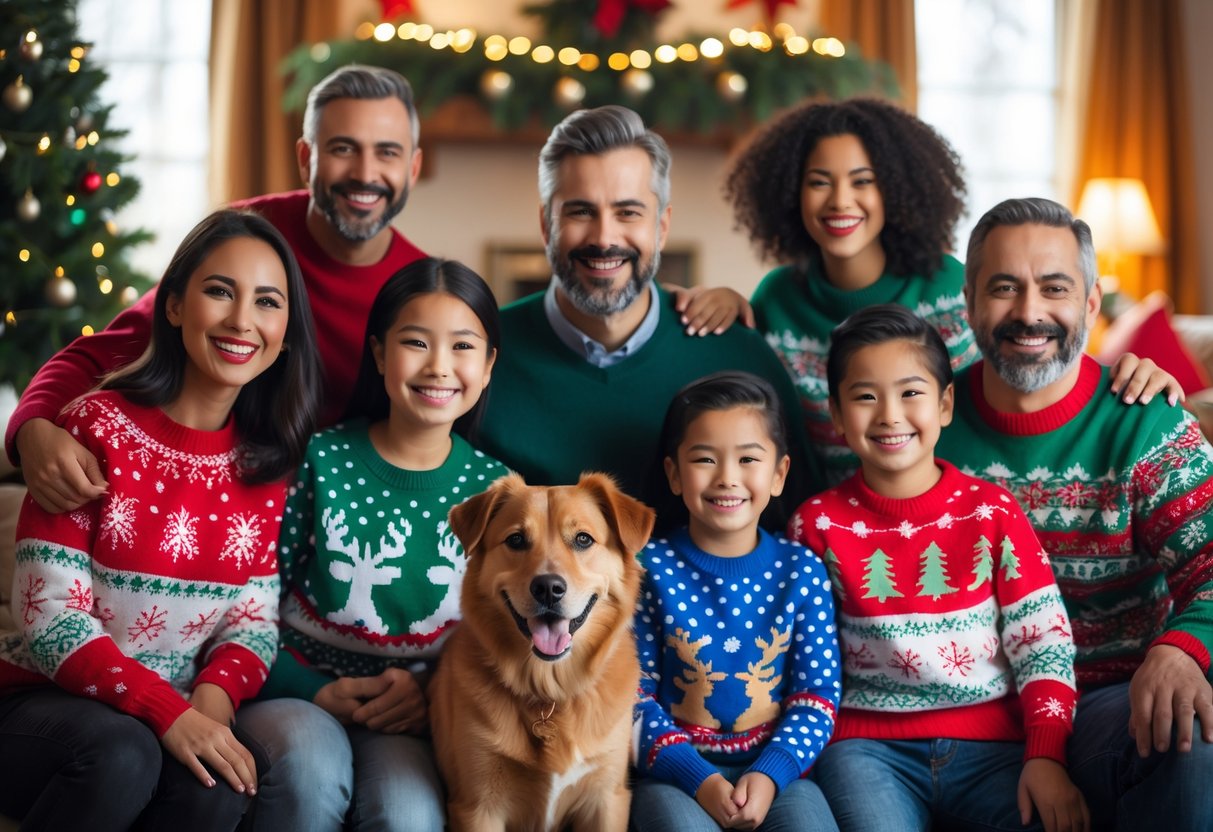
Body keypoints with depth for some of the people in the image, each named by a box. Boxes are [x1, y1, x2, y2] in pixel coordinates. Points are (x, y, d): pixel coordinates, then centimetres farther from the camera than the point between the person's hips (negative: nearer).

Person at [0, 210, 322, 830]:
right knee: (121, 753, -36)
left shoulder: (269, 461, 5)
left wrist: (214, 696, -19)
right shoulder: (97, 428, -9)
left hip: (185, 713, 3)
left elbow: (256, 616, 3)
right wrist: (166, 710, -26)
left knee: (218, 782, -32)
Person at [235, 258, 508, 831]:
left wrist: (430, 690, -11)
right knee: (312, 763, -34)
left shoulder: (493, 488, 2)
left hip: (405, 718, 1)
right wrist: (315, 693, -15)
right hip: (296, 694, 0)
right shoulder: (320, 462, -5)